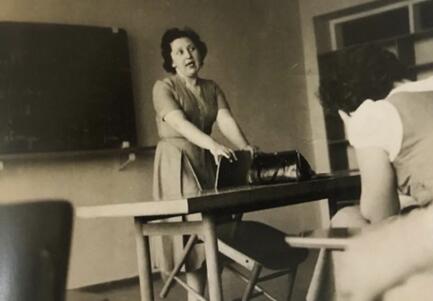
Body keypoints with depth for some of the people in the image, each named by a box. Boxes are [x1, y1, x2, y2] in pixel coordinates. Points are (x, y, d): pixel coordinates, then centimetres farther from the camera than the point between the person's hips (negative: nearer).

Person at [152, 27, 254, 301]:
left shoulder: (212, 88, 11)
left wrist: (246, 147, -25)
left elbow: (226, 120, -5)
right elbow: (180, 123, -23)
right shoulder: (164, 87, -6)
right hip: (177, 163, -5)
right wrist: (213, 144, -39)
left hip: (206, 163, 5)